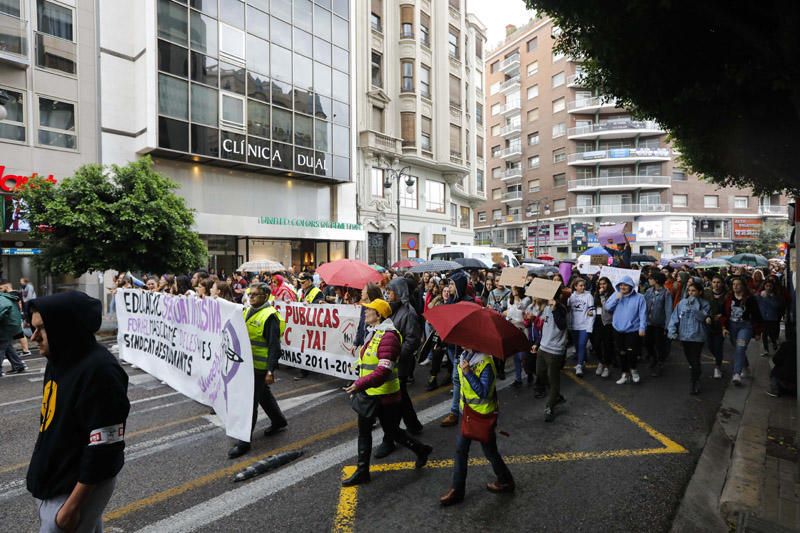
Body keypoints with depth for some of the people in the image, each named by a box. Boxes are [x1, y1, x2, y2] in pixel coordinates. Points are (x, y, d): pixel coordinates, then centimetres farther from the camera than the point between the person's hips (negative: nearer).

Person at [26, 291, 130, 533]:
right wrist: (41, 472, 19)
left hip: (78, 486, -8)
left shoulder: (99, 371, -28)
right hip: (52, 480, 8)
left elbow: (104, 448, -26)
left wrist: (72, 505, -20)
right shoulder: (60, 359, 1)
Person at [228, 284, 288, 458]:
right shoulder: (248, 311, 8)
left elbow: (274, 347, -21)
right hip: (247, 363, 9)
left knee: (250, 401, -1)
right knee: (263, 394, 22)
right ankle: (279, 421, 41)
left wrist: (270, 371, -24)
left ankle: (244, 441, 11)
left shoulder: (269, 316, -19)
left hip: (260, 366, -9)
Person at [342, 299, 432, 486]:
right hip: (368, 393, 9)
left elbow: (384, 370, -30)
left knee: (391, 431, 9)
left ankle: (421, 450, 32)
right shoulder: (373, 332, 7)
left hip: (384, 395, -9)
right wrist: (360, 385, 17)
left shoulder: (388, 336, -23)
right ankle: (362, 471, 28)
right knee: (363, 430, 14)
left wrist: (360, 384, -31)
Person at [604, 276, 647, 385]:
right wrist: (616, 298, -12)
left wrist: (642, 328, -13)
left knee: (631, 352, -10)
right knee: (621, 353, 11)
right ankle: (625, 374, 26)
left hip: (633, 330, -3)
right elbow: (607, 307, -1)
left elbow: (643, 314, -8)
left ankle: (633, 369, 20)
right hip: (618, 330, 4)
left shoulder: (639, 297, -6)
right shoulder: (615, 295, 4)